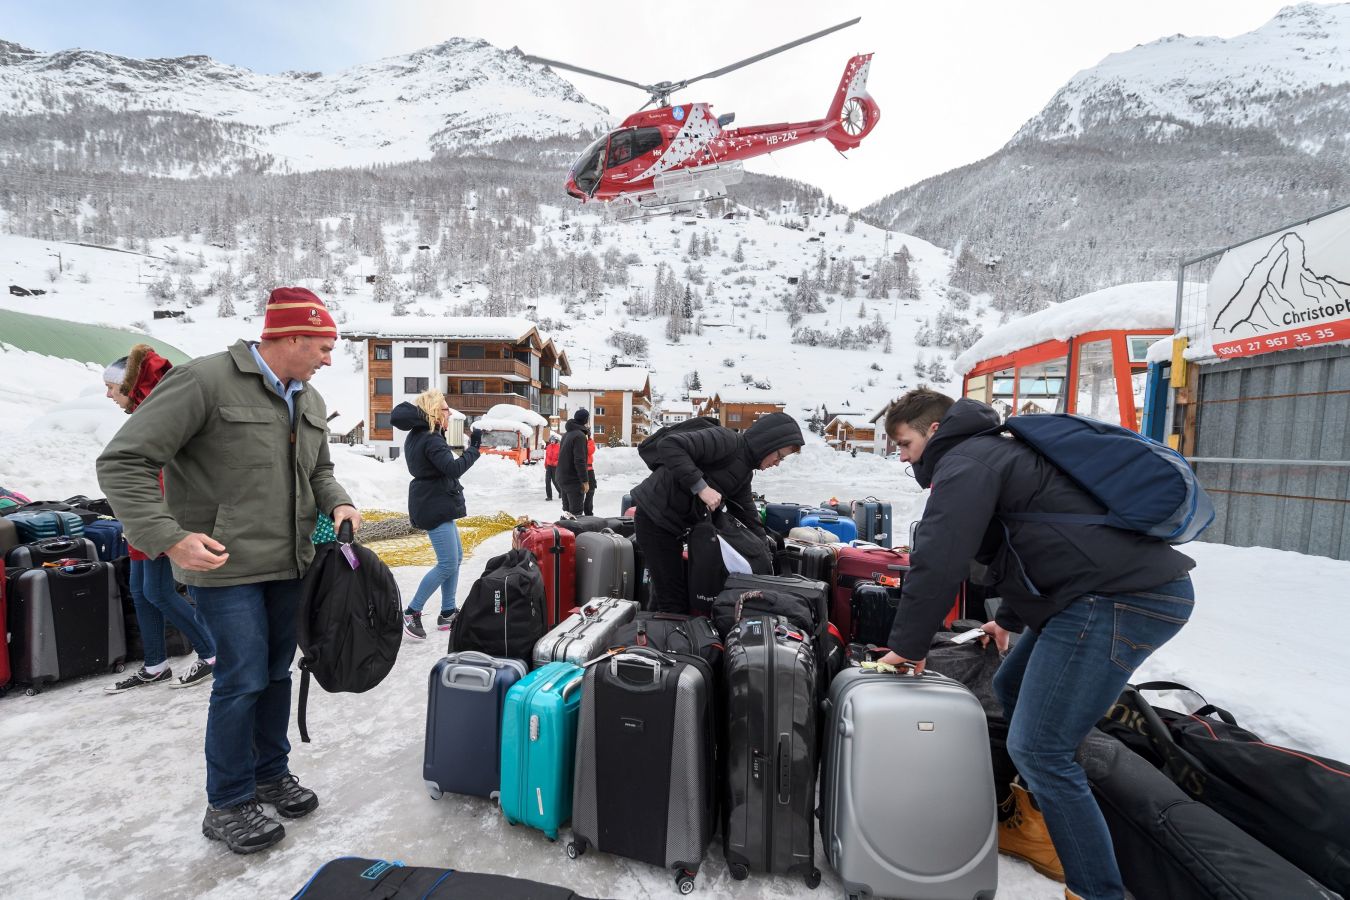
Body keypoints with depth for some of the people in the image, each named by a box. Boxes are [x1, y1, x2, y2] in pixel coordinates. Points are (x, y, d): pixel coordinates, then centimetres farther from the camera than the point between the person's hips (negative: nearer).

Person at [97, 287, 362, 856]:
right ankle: (227, 805, 21)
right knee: (242, 679, -1)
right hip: (226, 565, -7)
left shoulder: (310, 402, 9)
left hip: (290, 564, 7)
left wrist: (337, 503, 0)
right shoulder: (205, 381, -15)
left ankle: (271, 774, 35)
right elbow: (124, 462, -15)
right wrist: (168, 537, -23)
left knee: (277, 672, 16)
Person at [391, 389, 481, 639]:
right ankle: (411, 612, 4)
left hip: (435, 504, 11)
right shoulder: (431, 440, -18)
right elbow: (453, 469, -27)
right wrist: (474, 448, -18)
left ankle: (447, 613, 19)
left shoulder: (417, 435, 13)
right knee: (447, 564, -7)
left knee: (456, 556, 14)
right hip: (435, 507, -11)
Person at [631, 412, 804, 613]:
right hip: (655, 516, -9)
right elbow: (668, 445, -28)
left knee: (665, 594, 19)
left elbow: (747, 516, 16)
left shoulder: (745, 473, 11)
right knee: (675, 600, -4)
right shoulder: (727, 441, -18)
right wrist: (701, 486, -29)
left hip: (672, 523, 9)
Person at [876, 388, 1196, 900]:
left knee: (1037, 749, -9)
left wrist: (908, 645, -7)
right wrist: (1009, 619, 35)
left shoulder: (965, 461, -10)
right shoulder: (994, 452, 21)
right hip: (1128, 586, 11)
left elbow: (938, 562, -18)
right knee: (1012, 688, 21)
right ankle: (1038, 825, 34)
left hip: (1120, 600, -11)